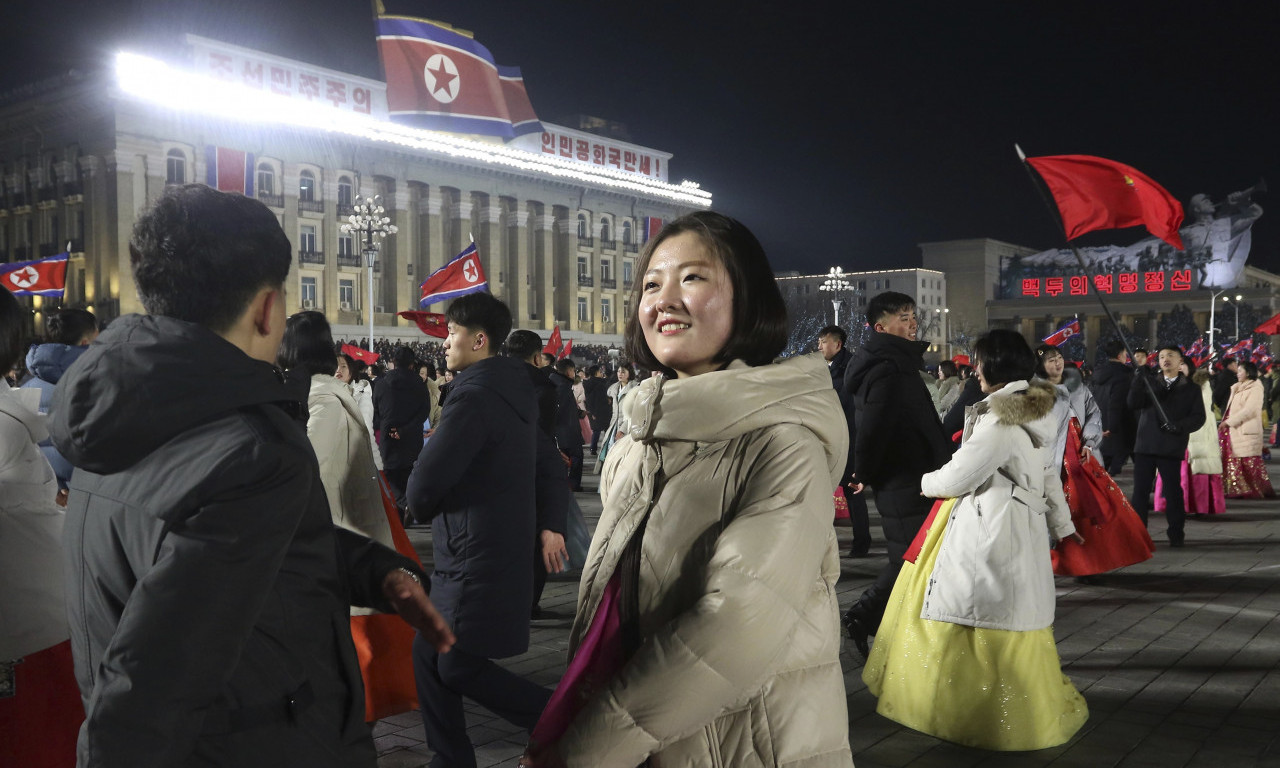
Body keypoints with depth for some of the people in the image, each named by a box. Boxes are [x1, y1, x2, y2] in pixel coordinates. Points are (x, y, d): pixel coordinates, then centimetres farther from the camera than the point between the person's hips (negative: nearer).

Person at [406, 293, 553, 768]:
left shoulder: (474, 396, -20)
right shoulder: (516, 390, 11)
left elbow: (424, 484, -20)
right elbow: (546, 465, 19)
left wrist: (420, 509, 0)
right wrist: (549, 525, 18)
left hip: (476, 559, -10)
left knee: (458, 667, 0)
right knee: (429, 653, 15)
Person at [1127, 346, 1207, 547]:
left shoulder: (1190, 389, 8)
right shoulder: (1150, 382, 11)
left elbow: (1198, 417, 1)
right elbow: (1133, 403, -3)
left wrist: (1180, 426, -17)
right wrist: (1138, 381, -17)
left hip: (1172, 447, -1)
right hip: (1145, 445, 1)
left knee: (1173, 491, 2)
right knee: (1140, 491, 1)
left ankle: (1176, 534, 12)